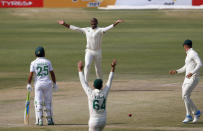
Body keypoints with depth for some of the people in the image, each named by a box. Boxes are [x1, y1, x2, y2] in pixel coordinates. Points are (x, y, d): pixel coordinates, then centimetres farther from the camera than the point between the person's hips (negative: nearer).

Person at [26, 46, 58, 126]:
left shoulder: (34, 63, -1)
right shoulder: (47, 62, 4)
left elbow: (31, 75, -7)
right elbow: (52, 74, 4)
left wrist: (29, 84, -2)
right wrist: (54, 84, 12)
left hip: (38, 84, -1)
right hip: (47, 83, 1)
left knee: (38, 103, 3)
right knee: (48, 102, 11)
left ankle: (40, 120, -4)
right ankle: (49, 120, 11)